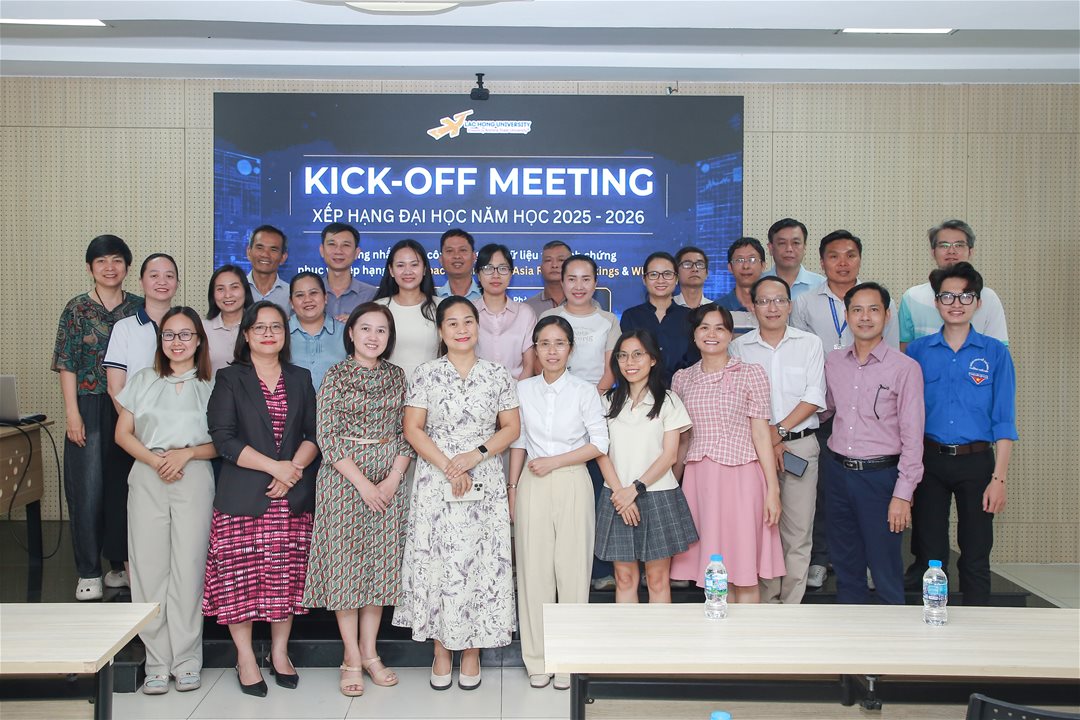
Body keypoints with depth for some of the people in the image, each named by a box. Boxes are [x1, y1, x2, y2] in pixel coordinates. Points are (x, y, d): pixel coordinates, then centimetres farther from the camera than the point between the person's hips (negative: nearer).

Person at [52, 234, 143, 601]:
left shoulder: (139, 307, 7)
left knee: (124, 485, 7)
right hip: (90, 408, -2)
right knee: (88, 487, -1)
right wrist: (72, 414, -10)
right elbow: (67, 364, -3)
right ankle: (88, 572, 9)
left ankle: (121, 561, 21)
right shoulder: (77, 308, 0)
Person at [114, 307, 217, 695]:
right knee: (148, 567, 0)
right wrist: (154, 460, -6)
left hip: (194, 479, -2)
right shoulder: (143, 380, 13)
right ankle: (157, 662, 8)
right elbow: (123, 433, 10)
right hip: (147, 479, 2)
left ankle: (186, 661, 7)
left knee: (188, 567, -2)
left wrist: (187, 453, -12)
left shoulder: (211, 386, 7)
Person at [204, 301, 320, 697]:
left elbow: (314, 435, 9)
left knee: (286, 575, 5)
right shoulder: (229, 379, 4)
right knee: (240, 576, -2)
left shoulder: (300, 379, 15)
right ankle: (245, 659, 12)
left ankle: (279, 653, 20)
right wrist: (274, 466, -13)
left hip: (292, 498, 3)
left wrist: (293, 470, -9)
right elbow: (224, 439, -6)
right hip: (242, 497, -3)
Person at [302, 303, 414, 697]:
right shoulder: (336, 376, -3)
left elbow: (406, 432, 6)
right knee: (345, 562, 1)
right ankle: (352, 658, 12)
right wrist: (363, 483, -14)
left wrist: (393, 479, -7)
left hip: (389, 480, 3)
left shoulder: (396, 375, 8)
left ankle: (369, 652, 19)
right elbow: (328, 436, -9)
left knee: (380, 563, 7)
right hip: (344, 478, -3)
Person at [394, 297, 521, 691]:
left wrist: (475, 455, -11)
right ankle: (442, 651, 16)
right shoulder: (425, 374, 2)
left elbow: (511, 427, 4)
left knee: (481, 564, 2)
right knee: (437, 564, 2)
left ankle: (472, 650, 16)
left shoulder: (497, 375, 5)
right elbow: (413, 429, -2)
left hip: (485, 484, 1)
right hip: (436, 484, -1)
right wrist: (448, 467, -13)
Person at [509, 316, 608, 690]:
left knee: (572, 568, 0)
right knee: (534, 569, 2)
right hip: (532, 486, 2)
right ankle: (538, 660, 13)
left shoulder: (584, 391, -1)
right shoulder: (523, 389, 6)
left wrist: (554, 462, -9)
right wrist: (512, 487, 7)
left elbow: (599, 444, -3)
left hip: (572, 485, -2)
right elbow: (518, 442, 11)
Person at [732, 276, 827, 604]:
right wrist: (767, 434, -11)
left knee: (799, 531, -1)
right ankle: (766, 603, 13)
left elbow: (815, 398, 0)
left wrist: (780, 430, -10)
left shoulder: (810, 343, 7)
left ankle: (791, 605, 8)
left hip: (801, 444, 0)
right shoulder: (739, 347, 7)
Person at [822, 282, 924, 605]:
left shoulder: (905, 367, -7)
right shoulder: (832, 362, 7)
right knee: (846, 565, 14)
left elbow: (912, 437, -9)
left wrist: (902, 494, -12)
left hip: (880, 474, -4)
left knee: (886, 572, 1)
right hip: (837, 471, 5)